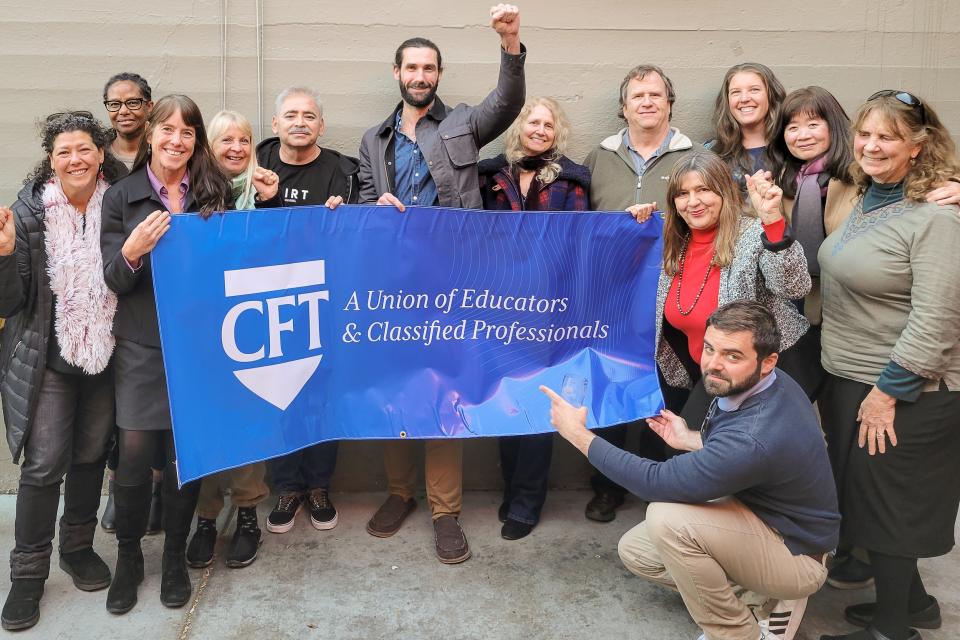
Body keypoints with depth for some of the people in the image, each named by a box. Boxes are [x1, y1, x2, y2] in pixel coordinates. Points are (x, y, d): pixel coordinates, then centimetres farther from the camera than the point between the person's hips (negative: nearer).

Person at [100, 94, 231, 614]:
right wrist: (131, 252, -23)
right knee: (135, 454, -1)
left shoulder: (214, 192, 4)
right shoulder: (121, 197, 2)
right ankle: (128, 558, 23)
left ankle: (175, 558, 26)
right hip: (142, 346, -1)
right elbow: (113, 282, -2)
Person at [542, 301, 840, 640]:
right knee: (635, 550, 6)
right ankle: (759, 597, 10)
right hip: (763, 519, 9)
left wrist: (577, 433, -23)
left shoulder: (755, 437, -38)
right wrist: (689, 440, 11)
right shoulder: (765, 384, -10)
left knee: (667, 519, -31)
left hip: (796, 555, -9)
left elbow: (657, 482, -30)